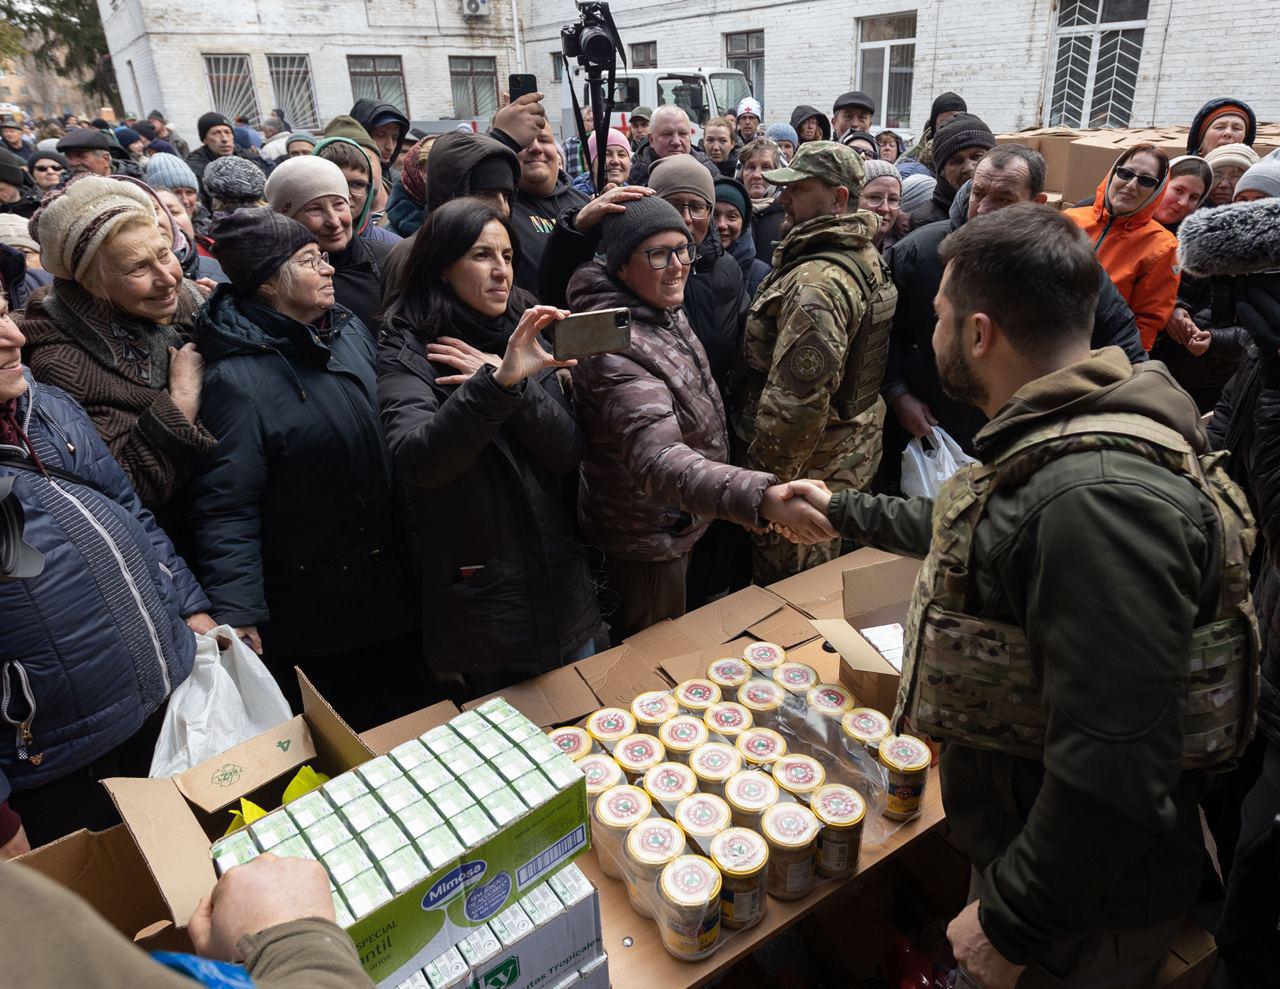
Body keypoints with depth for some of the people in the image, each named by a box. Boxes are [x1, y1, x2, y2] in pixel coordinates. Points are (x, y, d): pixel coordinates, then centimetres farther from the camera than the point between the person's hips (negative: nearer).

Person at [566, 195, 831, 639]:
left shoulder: (662, 311, -3)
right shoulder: (617, 349, -35)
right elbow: (658, 460, -50)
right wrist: (764, 498, -62)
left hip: (677, 524, 9)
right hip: (647, 545, -9)